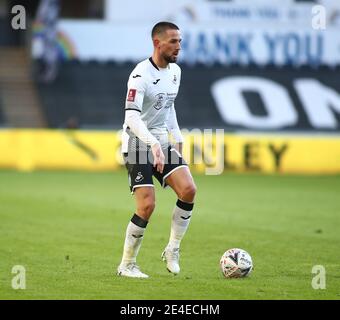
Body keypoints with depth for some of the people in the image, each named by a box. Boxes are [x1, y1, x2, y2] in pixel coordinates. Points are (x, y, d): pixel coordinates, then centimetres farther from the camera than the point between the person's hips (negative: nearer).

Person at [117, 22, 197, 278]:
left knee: (188, 190, -12)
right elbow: (132, 117, -31)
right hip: (139, 143, -7)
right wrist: (154, 145, -42)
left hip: (162, 142, 7)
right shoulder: (141, 75, -20)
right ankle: (127, 265, 2)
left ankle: (172, 250, 3)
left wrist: (177, 138, 18)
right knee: (147, 206, -14)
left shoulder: (175, 71, 7)